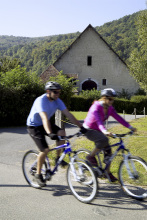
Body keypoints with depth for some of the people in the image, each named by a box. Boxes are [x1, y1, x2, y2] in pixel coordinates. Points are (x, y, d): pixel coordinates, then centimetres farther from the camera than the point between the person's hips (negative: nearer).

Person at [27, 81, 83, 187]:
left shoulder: (57, 101, -8)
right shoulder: (41, 101, -29)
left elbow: (68, 114, -9)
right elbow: (45, 118, -43)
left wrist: (81, 126, -15)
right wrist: (50, 133, -57)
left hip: (44, 124, 6)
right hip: (34, 126, -6)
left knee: (62, 133, -20)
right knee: (45, 149, -18)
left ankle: (58, 158, -2)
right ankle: (38, 174, 3)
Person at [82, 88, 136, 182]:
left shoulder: (109, 108, -1)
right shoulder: (96, 107, -25)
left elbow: (118, 118, -6)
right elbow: (98, 120, -40)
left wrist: (130, 127, -16)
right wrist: (105, 131, -57)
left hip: (97, 130, 7)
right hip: (89, 130, -7)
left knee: (108, 150, 0)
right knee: (104, 140, -34)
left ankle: (108, 172, 15)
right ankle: (91, 156, -14)